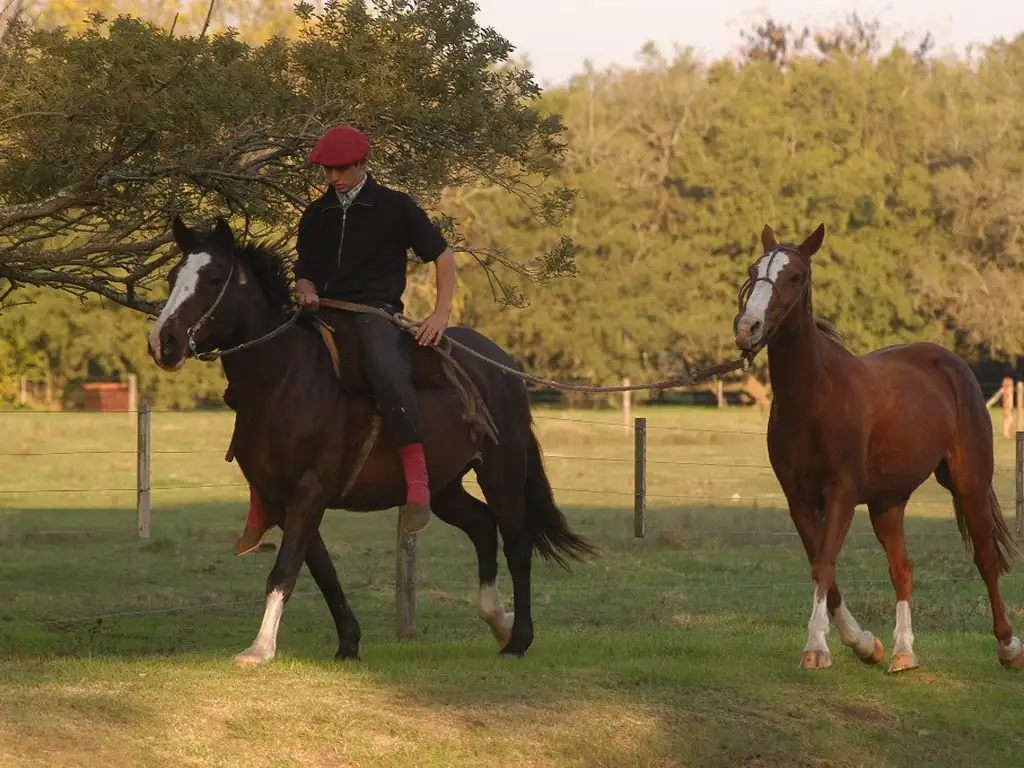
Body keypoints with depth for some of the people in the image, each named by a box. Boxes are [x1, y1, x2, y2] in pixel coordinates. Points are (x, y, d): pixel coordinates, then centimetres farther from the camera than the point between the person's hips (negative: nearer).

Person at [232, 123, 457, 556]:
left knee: (388, 372, -38)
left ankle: (417, 483, -40)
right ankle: (259, 510, 5)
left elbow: (443, 257, 7)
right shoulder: (316, 216, 17)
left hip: (375, 313, -5)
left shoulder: (394, 207, 4)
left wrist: (441, 314, -5)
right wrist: (306, 292, -3)